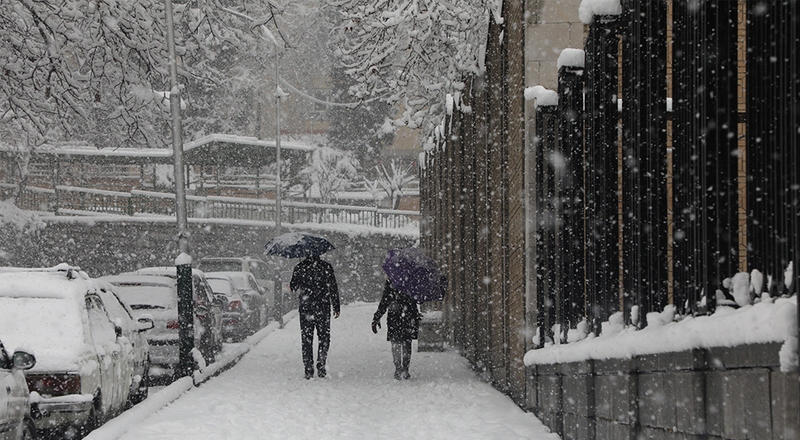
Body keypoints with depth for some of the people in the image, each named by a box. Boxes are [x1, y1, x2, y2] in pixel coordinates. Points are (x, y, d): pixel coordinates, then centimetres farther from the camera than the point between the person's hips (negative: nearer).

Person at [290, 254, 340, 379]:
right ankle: (321, 366, -1)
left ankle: (309, 370, 2)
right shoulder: (326, 267, -3)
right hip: (323, 308, -1)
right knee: (324, 338, 10)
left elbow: (293, 287, 8)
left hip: (305, 309, 1)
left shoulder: (299, 267, 0)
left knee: (307, 340, 6)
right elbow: (333, 288, -2)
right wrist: (336, 308, 5)